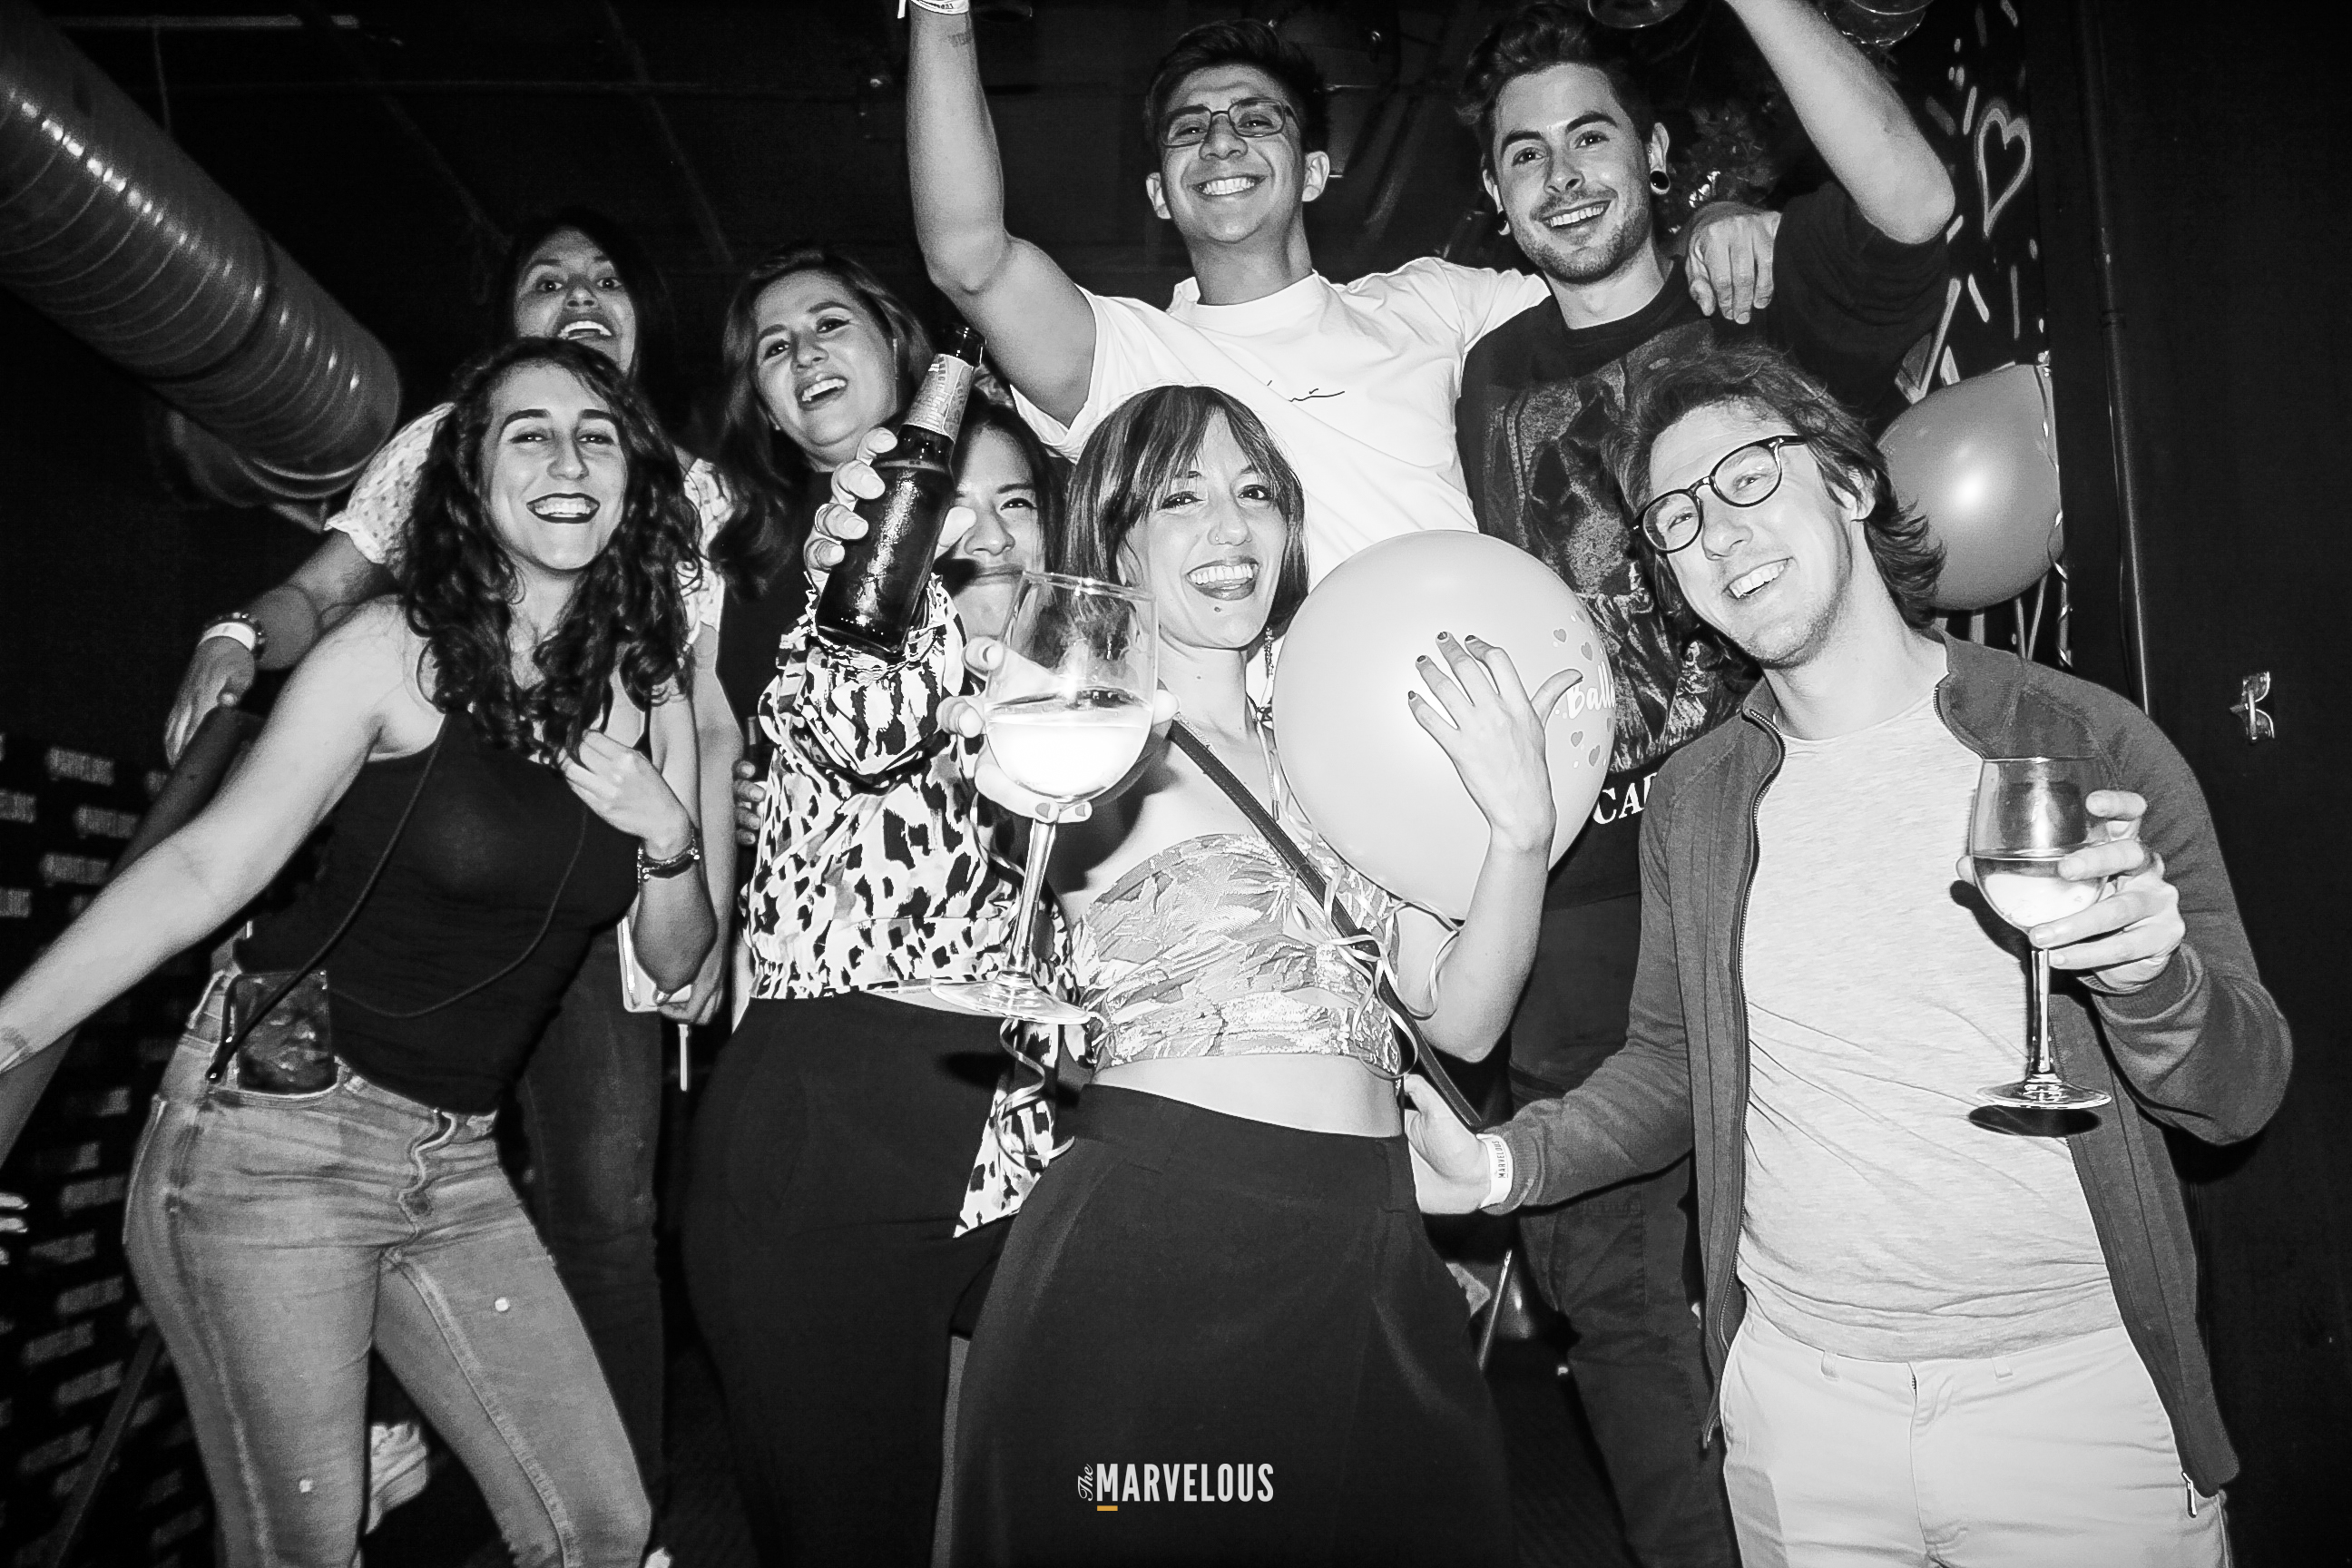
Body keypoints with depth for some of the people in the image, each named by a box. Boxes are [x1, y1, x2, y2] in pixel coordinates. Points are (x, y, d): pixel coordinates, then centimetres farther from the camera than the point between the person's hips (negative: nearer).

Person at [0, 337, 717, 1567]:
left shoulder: (648, 692, 4)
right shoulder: (397, 650, -9)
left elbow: (673, 965, 10)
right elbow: (206, 867, -12)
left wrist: (667, 841, -10)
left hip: (456, 1164, 5)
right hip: (274, 1134, -5)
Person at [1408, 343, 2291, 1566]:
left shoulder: (2088, 745, -8)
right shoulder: (1692, 801, 1)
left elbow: (2241, 1095, -7)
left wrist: (2147, 977, -28)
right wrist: (1511, 1164, -5)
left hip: (2074, 1387, -2)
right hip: (1795, 1406, 3)